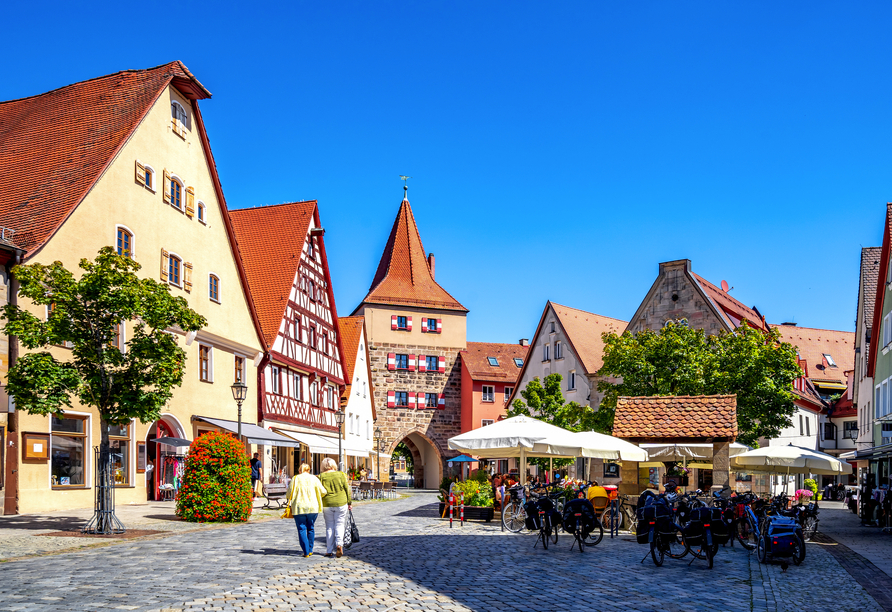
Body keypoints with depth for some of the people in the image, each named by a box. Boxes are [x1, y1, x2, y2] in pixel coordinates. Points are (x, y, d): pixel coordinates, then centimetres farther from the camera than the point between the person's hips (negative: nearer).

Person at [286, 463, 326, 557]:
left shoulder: (295, 479, -1)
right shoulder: (313, 478, 3)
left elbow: (290, 494, -2)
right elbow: (323, 491, 0)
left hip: (299, 508, -2)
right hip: (312, 507, 2)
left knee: (301, 529, 3)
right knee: (311, 528, 17)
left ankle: (306, 552, -2)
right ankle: (310, 550, 21)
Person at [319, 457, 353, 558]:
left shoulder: (321, 477, -2)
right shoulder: (341, 475, 0)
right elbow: (347, 489, 3)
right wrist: (349, 502, 12)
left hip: (327, 505, 0)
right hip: (341, 504, 0)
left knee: (329, 527, 8)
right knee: (339, 525, 7)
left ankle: (329, 551, 9)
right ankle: (339, 544, -16)